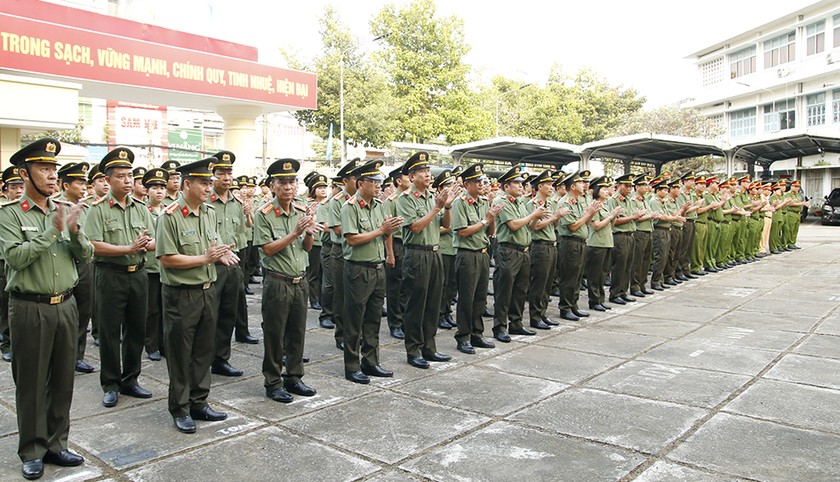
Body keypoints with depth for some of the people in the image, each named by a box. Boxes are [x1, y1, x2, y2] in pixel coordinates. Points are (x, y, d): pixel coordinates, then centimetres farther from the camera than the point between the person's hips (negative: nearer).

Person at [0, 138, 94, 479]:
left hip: (65, 306, 5)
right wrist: (53, 230, -20)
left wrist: (74, 231, -13)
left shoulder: (65, 209, 7)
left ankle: (56, 444, 27)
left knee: (63, 381, 13)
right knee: (32, 384, 7)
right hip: (30, 309, -4)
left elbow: (86, 257, 5)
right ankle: (32, 452, 22)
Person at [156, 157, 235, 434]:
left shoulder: (210, 213, 9)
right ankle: (180, 410, 19)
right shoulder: (170, 216, -13)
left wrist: (222, 254, -4)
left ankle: (199, 403, 29)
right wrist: (204, 259, -18)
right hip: (181, 294, -7)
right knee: (180, 355, 6)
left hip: (208, 291, 7)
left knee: (204, 351, 15)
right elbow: (166, 259, -17)